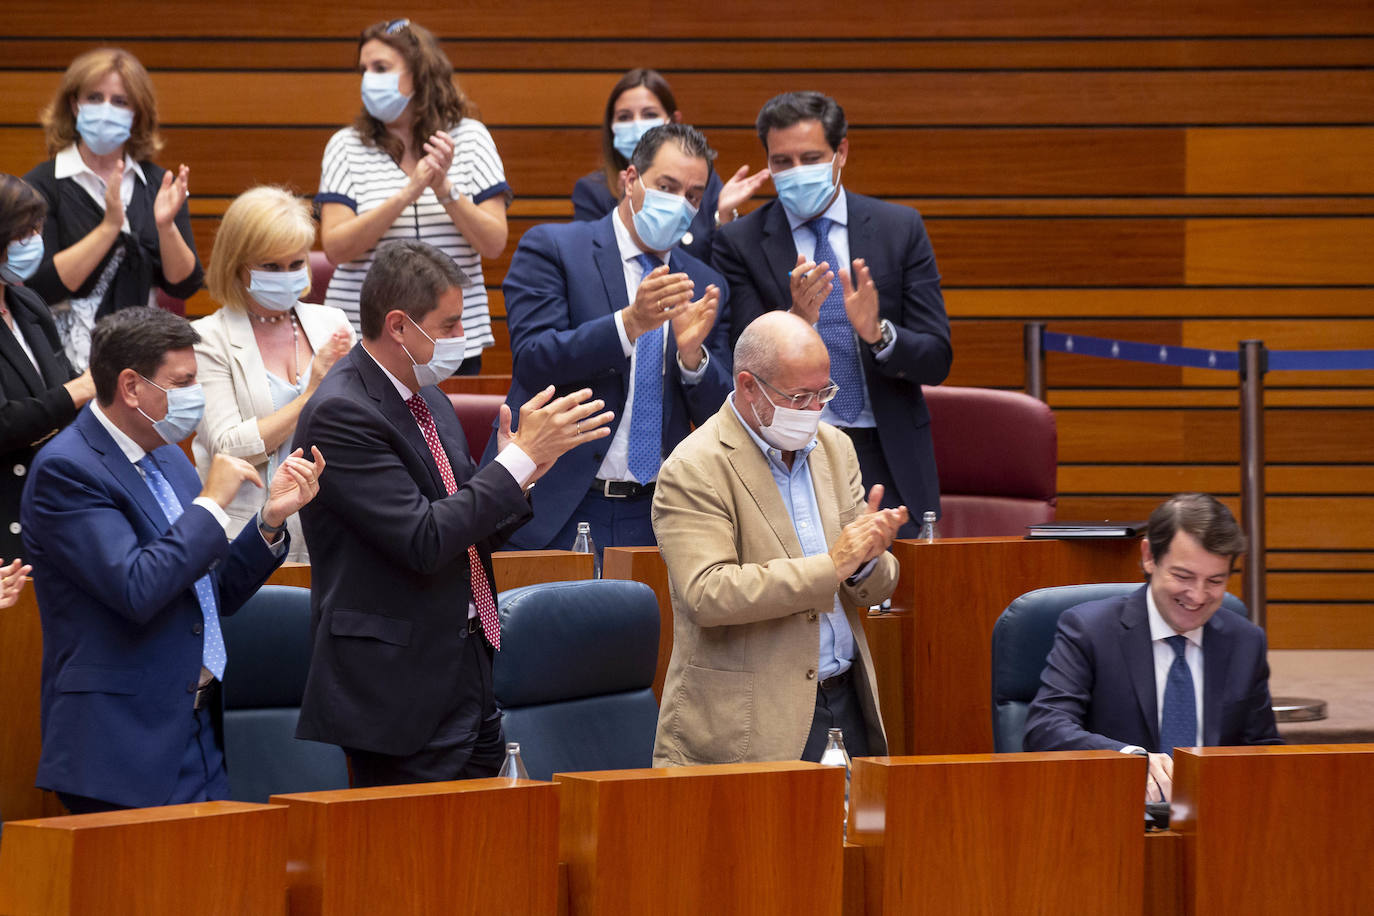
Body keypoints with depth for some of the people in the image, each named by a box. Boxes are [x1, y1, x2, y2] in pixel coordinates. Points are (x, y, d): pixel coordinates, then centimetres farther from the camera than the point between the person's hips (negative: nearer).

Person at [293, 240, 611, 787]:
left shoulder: (428, 400, 13)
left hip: (467, 676, 9)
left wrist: (522, 472, -2)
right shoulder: (341, 413, -16)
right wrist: (520, 458, -17)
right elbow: (423, 541, -22)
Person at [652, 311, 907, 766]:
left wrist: (867, 560, -12)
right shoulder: (692, 471, -10)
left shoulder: (834, 448, 12)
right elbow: (708, 595, -22)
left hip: (848, 699, 6)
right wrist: (832, 566, -22)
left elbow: (876, 588, 13)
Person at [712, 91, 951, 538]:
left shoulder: (900, 228, 5)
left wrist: (878, 333, -18)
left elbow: (936, 361, 2)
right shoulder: (738, 243, 1)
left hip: (889, 464, 1)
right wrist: (795, 320, -25)